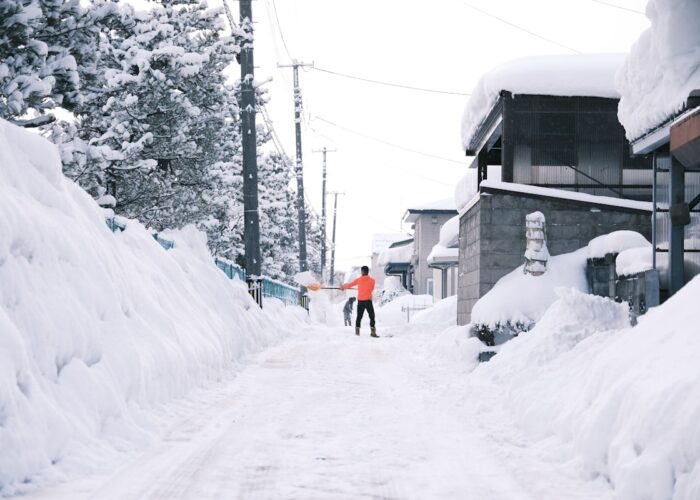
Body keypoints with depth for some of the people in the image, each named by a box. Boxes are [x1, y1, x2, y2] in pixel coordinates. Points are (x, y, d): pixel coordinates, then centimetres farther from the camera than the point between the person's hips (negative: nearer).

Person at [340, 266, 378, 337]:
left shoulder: (358, 280, 1)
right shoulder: (372, 280, -4)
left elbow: (350, 284, 15)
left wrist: (343, 287, 35)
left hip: (360, 301, 3)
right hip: (368, 300, -3)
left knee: (359, 316, 14)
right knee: (372, 316, -3)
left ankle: (357, 331, 12)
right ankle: (373, 332, -13)